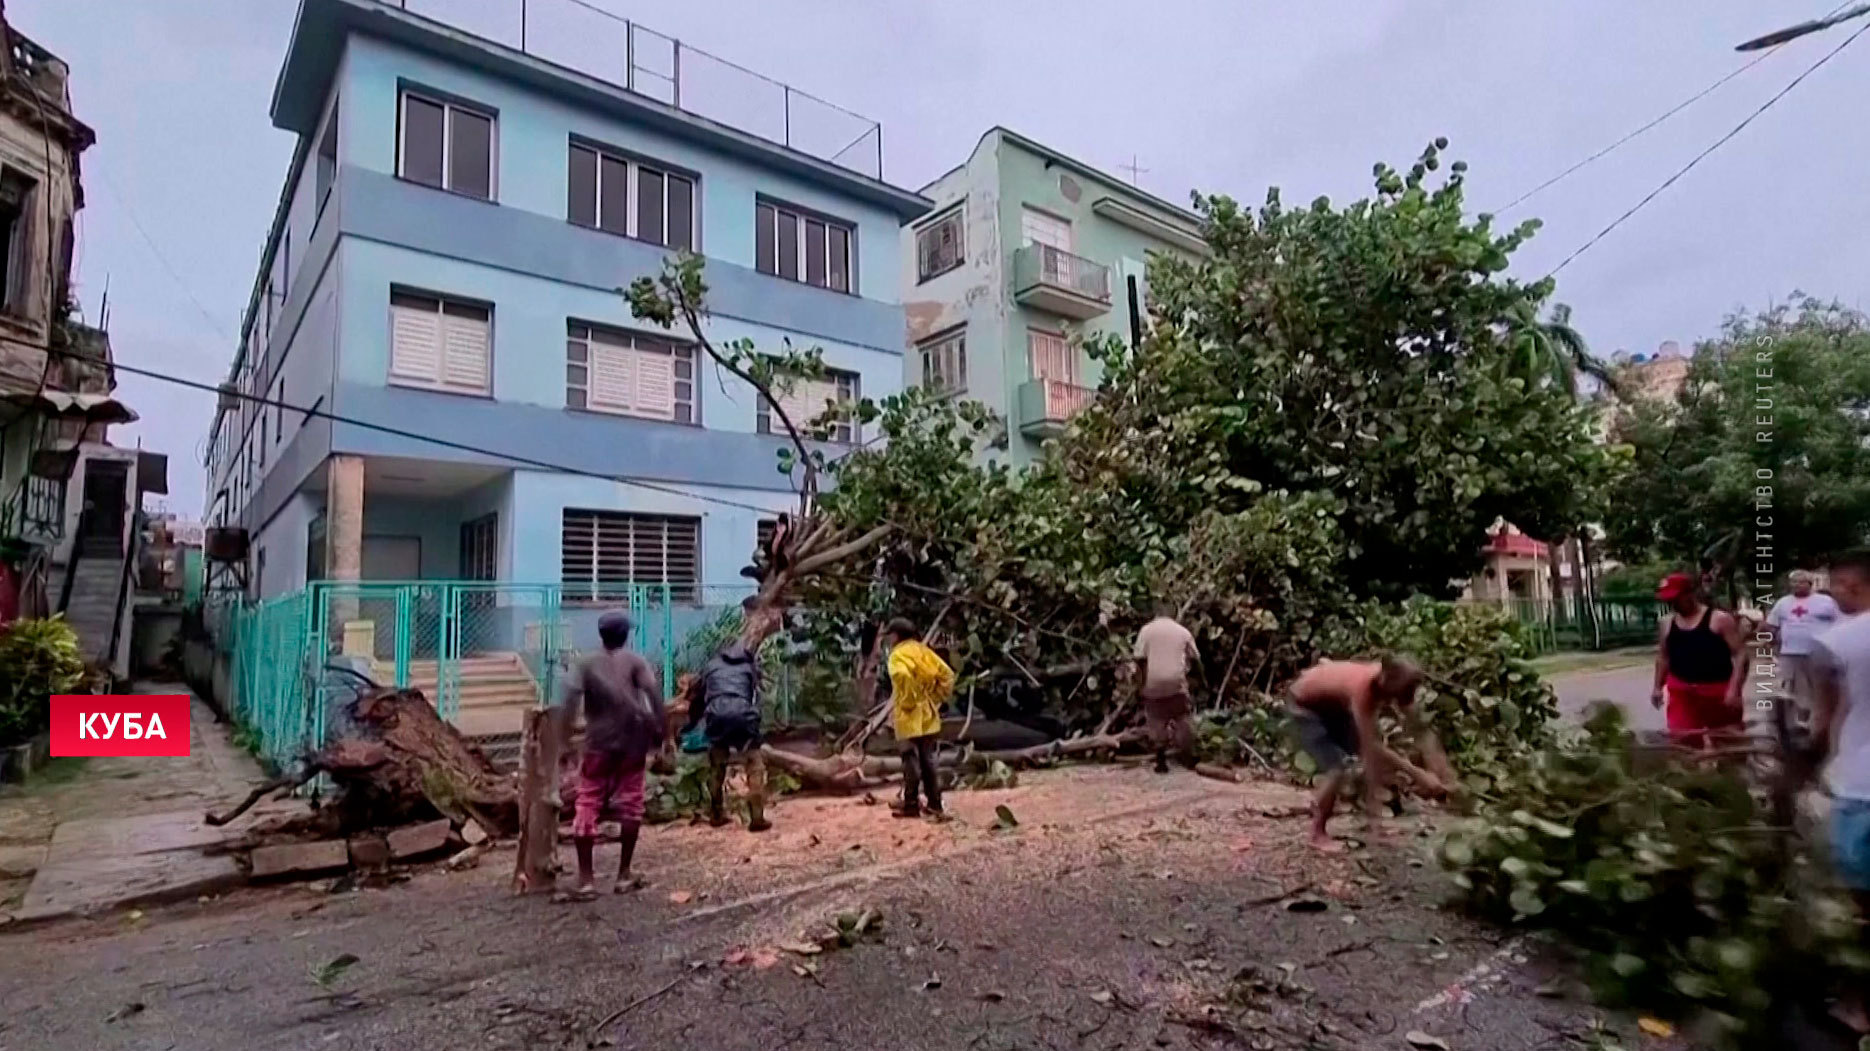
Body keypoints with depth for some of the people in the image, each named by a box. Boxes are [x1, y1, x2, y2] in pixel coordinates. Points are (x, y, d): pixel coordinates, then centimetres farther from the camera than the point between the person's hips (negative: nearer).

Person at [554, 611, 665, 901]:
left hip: (599, 742, 0)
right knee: (630, 803, 9)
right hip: (633, 740, 0)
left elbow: (571, 695, -10)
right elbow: (653, 691, -12)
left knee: (588, 805, 5)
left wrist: (563, 735, -9)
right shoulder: (635, 661, 4)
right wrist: (661, 728, -9)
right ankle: (624, 875, 13)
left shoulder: (587, 664, 5)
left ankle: (586, 879, 2)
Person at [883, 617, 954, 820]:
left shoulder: (898, 655, -11)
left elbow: (903, 677, -33)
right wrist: (936, 699, 10)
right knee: (928, 759, 12)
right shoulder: (923, 651, 11)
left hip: (909, 716, -7)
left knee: (911, 760, 1)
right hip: (928, 715, 7)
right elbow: (947, 675, 9)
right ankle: (935, 805, 16)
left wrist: (905, 703, -20)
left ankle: (911, 804, 10)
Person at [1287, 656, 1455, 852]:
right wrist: (1417, 774, -35)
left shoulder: (1392, 680, -19)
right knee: (1338, 767, -15)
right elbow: (1373, 745, -36)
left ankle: (1371, 817, 14)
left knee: (1374, 755, 1)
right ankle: (1318, 834, 1)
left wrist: (1444, 771, -21)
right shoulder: (1363, 687, -39)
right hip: (1303, 706, -8)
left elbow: (1422, 729, -14)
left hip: (1333, 704, 8)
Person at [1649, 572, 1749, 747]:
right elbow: (1663, 656, 17)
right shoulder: (1667, 623, 7)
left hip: (1719, 691, -3)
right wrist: (1657, 686, 12)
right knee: (1682, 741, -6)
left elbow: (1740, 654, -11)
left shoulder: (1720, 619, -7)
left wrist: (1734, 689, -19)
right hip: (1682, 691, 3)